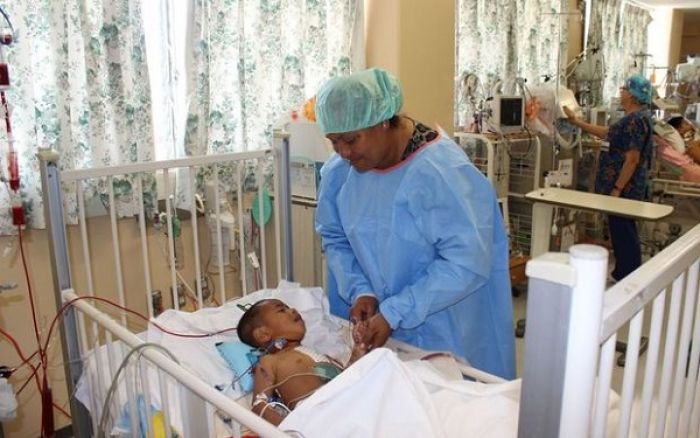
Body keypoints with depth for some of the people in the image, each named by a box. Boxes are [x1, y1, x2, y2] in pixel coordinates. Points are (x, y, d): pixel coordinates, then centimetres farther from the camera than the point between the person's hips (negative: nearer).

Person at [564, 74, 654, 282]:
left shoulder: (636, 120, -19)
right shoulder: (634, 118, 13)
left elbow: (632, 159, -22)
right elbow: (607, 133, 22)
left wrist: (617, 189, -21)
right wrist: (576, 121, 24)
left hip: (624, 187, -10)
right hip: (625, 186, 10)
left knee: (623, 230, -2)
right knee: (621, 229, 17)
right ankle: (622, 273, 29)